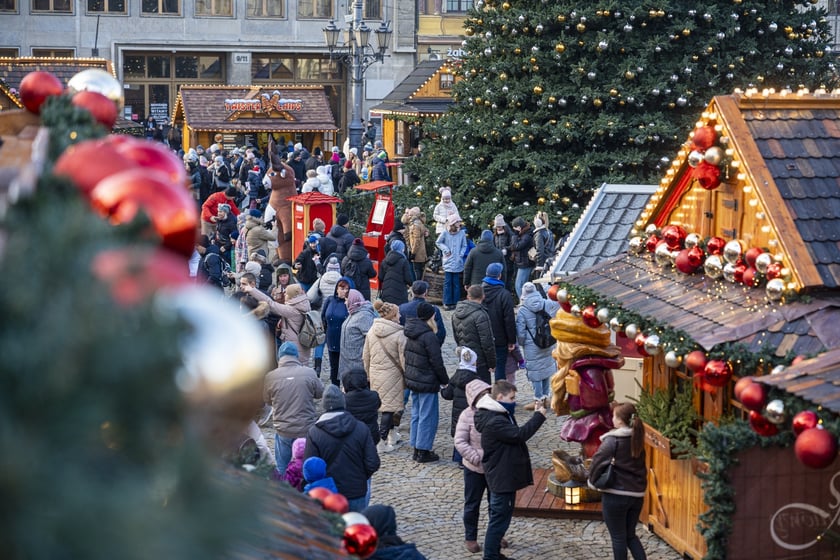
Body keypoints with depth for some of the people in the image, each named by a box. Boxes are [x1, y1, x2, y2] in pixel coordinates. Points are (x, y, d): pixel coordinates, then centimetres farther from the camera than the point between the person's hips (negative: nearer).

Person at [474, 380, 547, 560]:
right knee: (500, 519, -4)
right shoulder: (494, 421, -25)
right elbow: (519, 434, -28)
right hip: (502, 477, -11)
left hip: (504, 474, 11)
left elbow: (514, 432, 16)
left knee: (500, 518, 20)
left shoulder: (500, 415, 10)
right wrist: (539, 416, -22)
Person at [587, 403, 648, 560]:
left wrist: (592, 480, 0)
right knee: (630, 535, 20)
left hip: (616, 494, -6)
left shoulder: (613, 440, -15)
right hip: (637, 494, 6)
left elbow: (597, 461, -16)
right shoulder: (637, 438, 6)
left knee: (618, 538, 8)